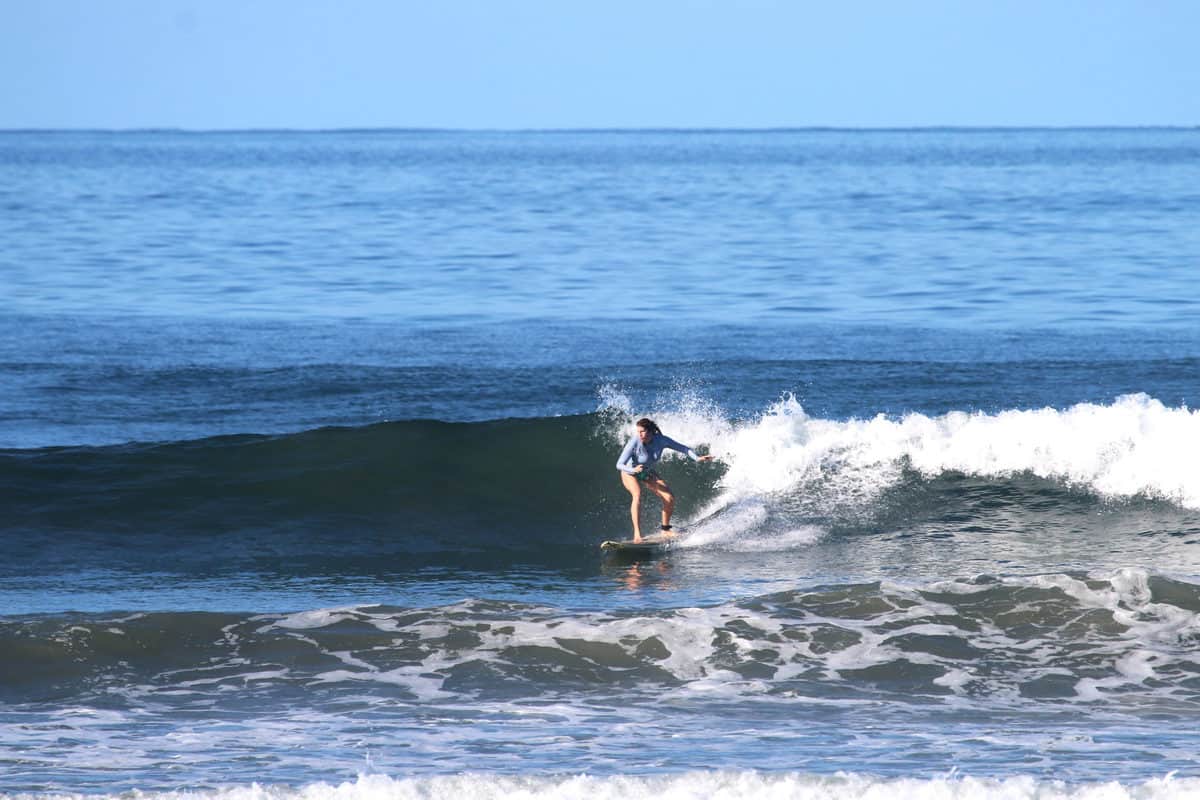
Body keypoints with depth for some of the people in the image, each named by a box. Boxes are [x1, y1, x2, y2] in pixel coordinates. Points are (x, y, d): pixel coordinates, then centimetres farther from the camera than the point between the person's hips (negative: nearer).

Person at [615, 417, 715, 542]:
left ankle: (665, 530, 15)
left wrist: (697, 458, -29)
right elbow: (619, 464, -34)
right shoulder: (634, 443, -34)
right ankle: (637, 534, -35)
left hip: (647, 473, 5)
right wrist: (633, 469, -54)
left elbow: (683, 448, -13)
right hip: (630, 474, -5)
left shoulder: (661, 440, -23)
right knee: (637, 495, -34)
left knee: (670, 499, -7)